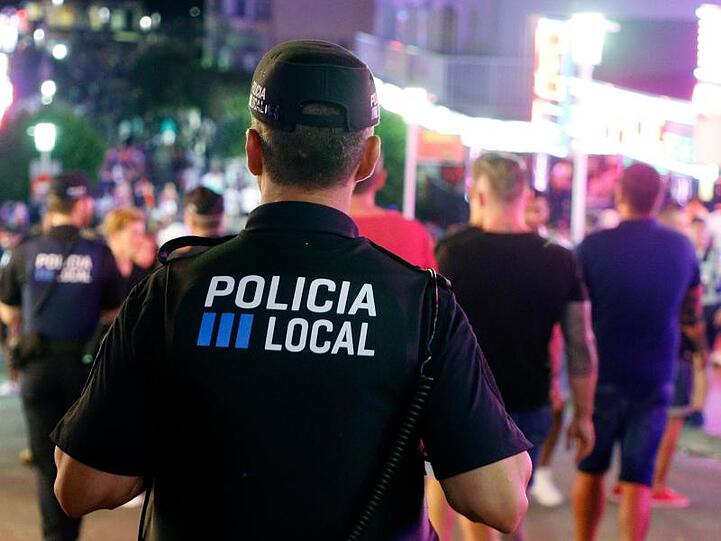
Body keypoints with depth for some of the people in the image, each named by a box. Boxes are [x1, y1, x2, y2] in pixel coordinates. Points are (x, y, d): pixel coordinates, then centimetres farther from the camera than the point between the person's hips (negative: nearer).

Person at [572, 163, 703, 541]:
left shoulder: (593, 247, -11)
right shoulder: (681, 248, 0)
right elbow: (693, 316, 13)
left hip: (601, 375, -1)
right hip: (655, 379, 1)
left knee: (590, 471, 15)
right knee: (637, 479, 3)